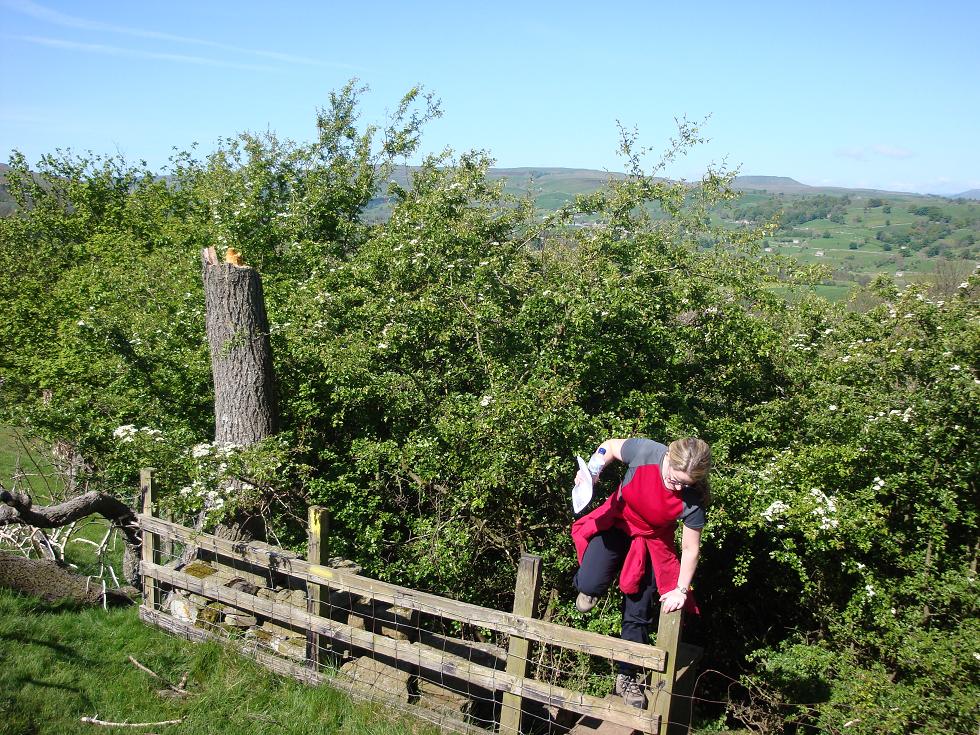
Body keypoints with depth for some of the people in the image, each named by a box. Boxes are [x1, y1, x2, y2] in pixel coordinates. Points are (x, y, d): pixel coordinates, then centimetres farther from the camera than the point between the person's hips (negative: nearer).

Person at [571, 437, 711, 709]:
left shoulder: (691, 500, -29)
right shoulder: (645, 452, -32)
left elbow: (690, 549, -16)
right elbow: (611, 445, -10)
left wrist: (681, 590, -12)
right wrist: (594, 469, -26)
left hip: (652, 541, 0)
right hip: (617, 523, 0)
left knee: (638, 613, 5)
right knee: (589, 585, -18)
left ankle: (627, 677, 25)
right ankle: (589, 586, 21)